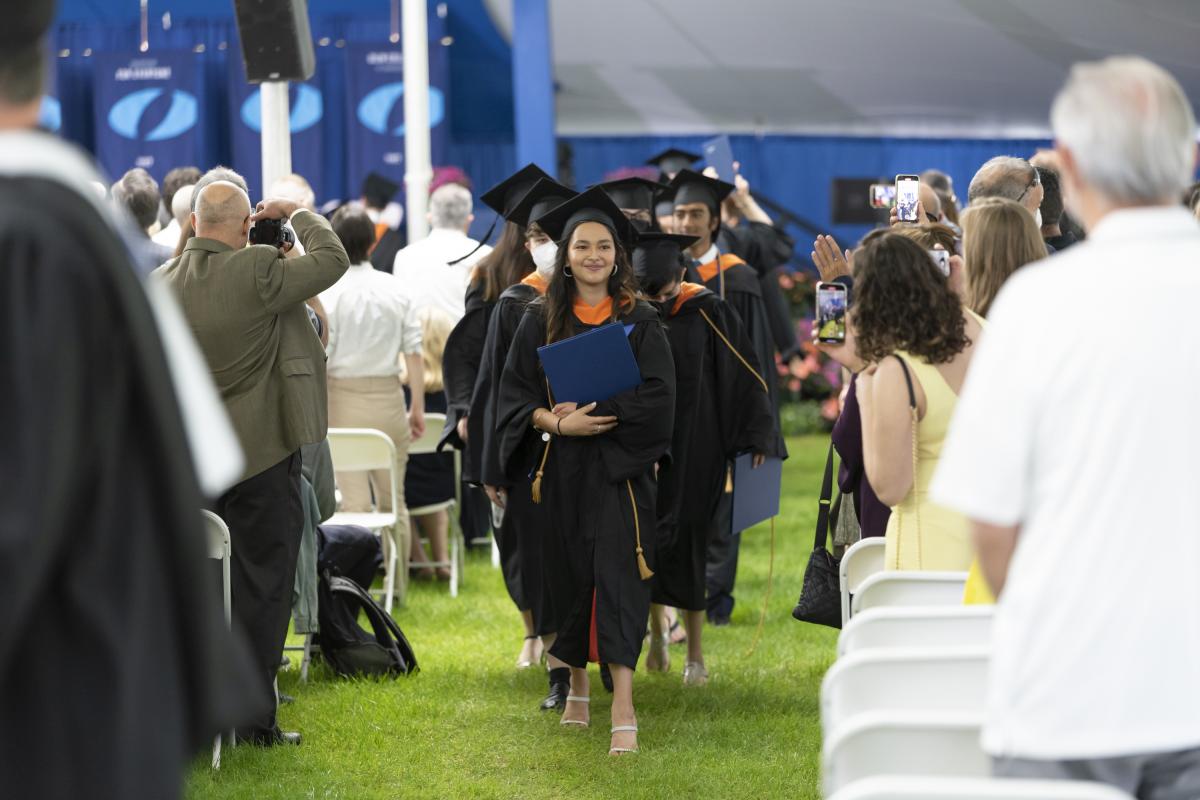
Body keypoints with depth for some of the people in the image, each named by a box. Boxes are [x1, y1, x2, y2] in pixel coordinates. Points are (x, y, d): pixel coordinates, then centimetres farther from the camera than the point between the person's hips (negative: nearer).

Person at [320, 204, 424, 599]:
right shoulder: (395, 289, 1)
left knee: (354, 500, -1)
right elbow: (413, 352, 2)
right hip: (389, 398, 3)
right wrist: (417, 406, 11)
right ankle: (399, 585, 17)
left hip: (343, 397, -3)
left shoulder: (327, 293, -10)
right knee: (393, 498, 12)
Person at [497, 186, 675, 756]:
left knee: (617, 575, -11)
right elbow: (516, 393, 1)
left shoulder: (639, 322, 1)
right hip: (560, 469, 2)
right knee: (569, 578, 7)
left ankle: (624, 709, -16)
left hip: (618, 468, -2)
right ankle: (576, 684, 25)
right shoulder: (540, 320, 6)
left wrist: (591, 414, -15)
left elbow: (658, 397, -7)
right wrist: (558, 421, -16)